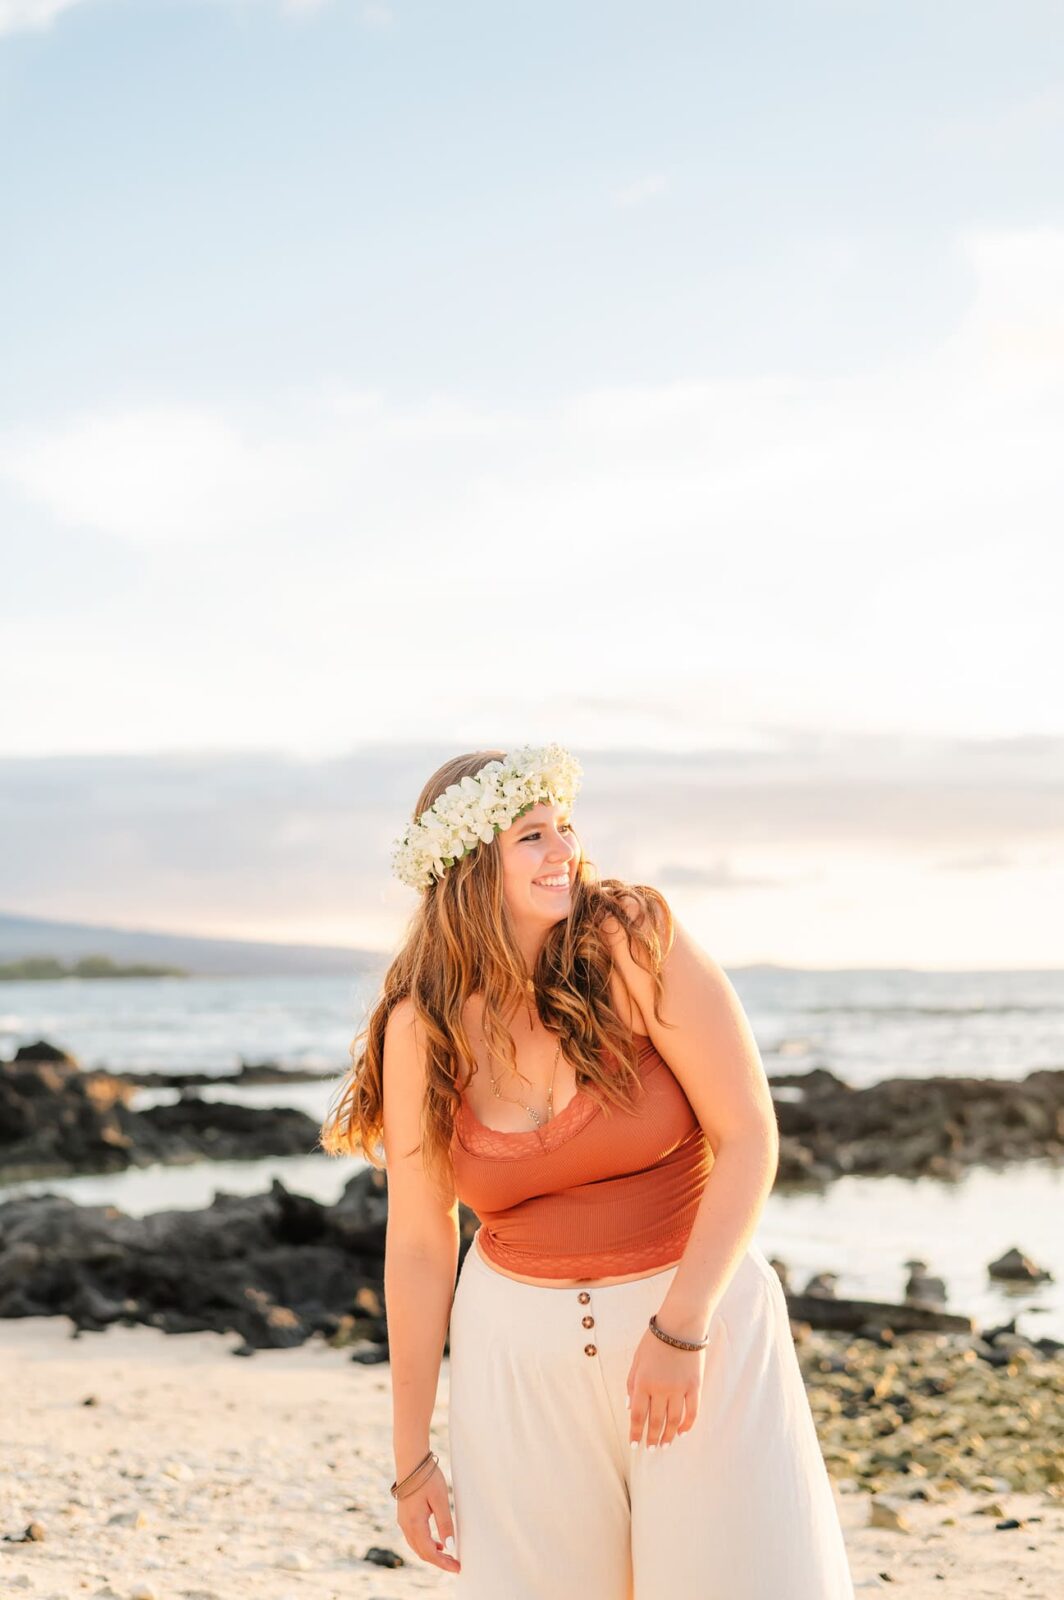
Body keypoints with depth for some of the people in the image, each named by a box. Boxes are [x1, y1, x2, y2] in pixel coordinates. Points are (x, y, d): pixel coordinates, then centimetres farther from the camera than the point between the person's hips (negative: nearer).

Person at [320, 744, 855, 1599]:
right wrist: (412, 1461, 4)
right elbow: (418, 1243, 1)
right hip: (522, 1349, 2)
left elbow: (750, 1135, -15)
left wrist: (679, 1329, -20)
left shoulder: (633, 940, -14)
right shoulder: (423, 1030, -6)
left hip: (700, 1312, -2)